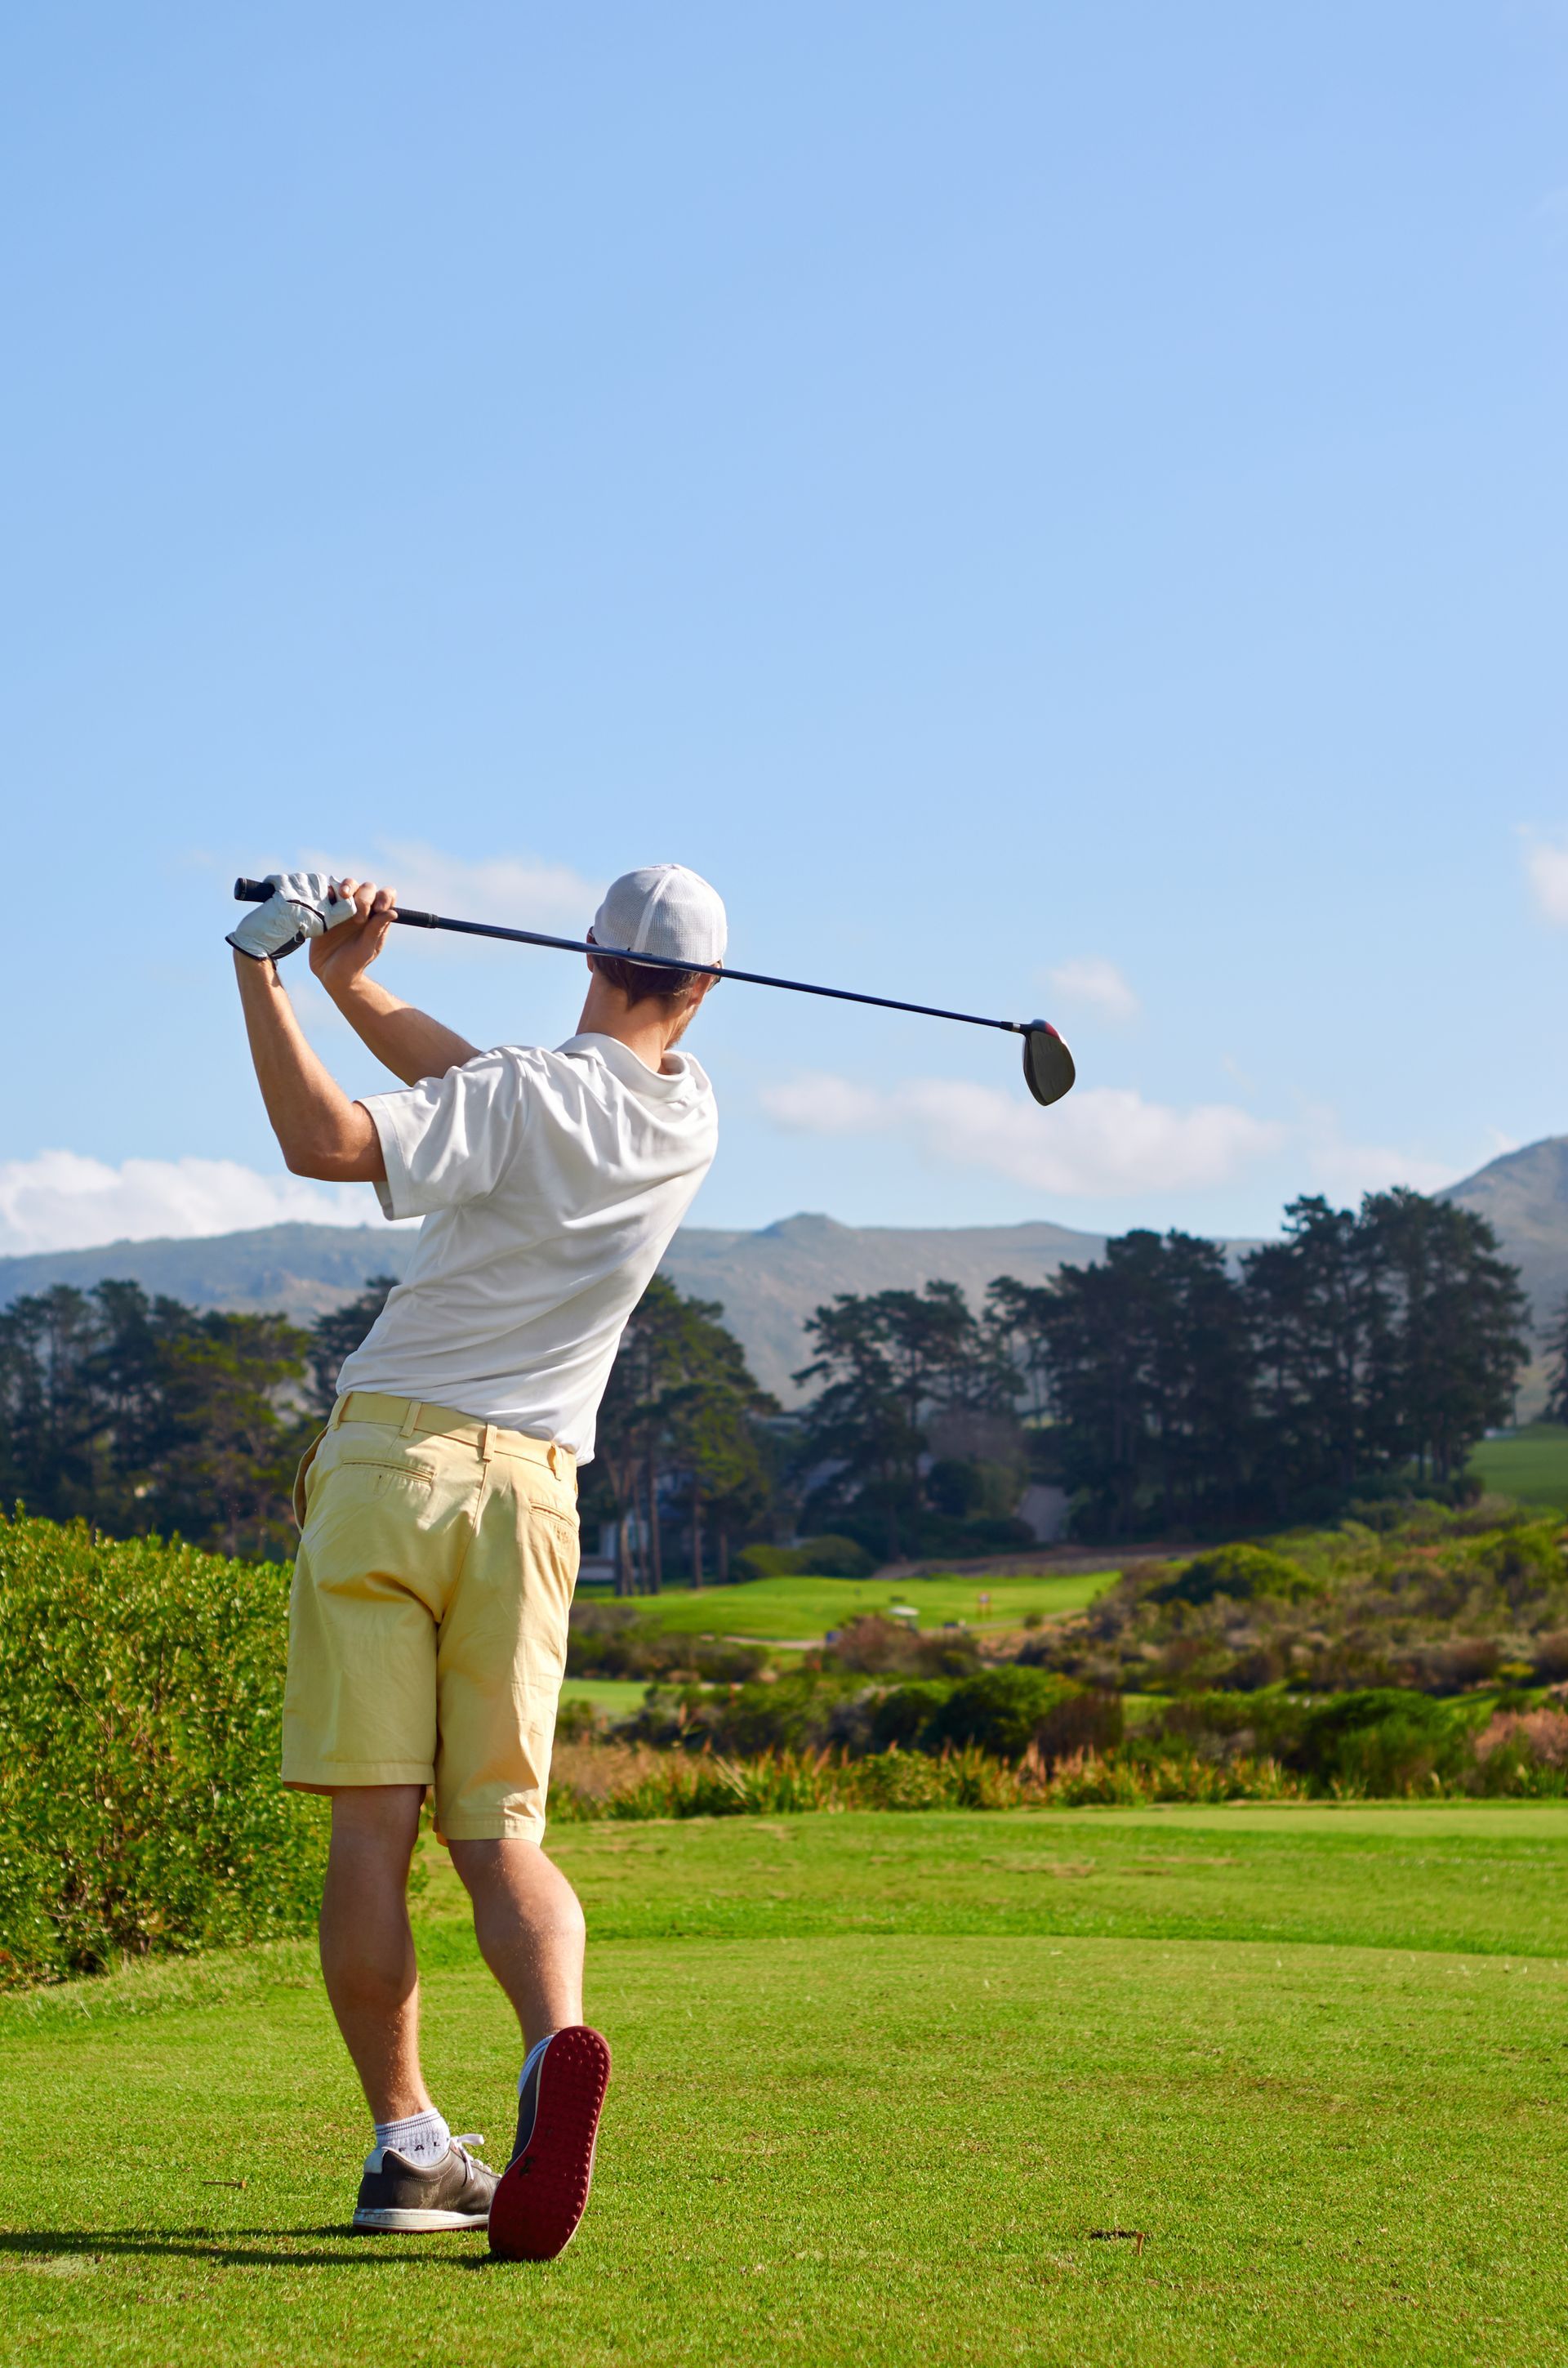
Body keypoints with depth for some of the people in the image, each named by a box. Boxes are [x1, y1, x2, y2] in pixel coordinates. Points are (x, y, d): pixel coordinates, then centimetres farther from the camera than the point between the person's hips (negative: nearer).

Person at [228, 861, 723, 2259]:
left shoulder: (524, 1100, -8)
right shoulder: (690, 1118, 9)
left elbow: (327, 1142, -22)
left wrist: (264, 974, -14)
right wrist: (351, 984, 8)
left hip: (389, 1457, -4)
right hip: (529, 1488, 4)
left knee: (372, 1825, -1)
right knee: (500, 1827, 4)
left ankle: (408, 2145, -3)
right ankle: (558, 2045, -24)